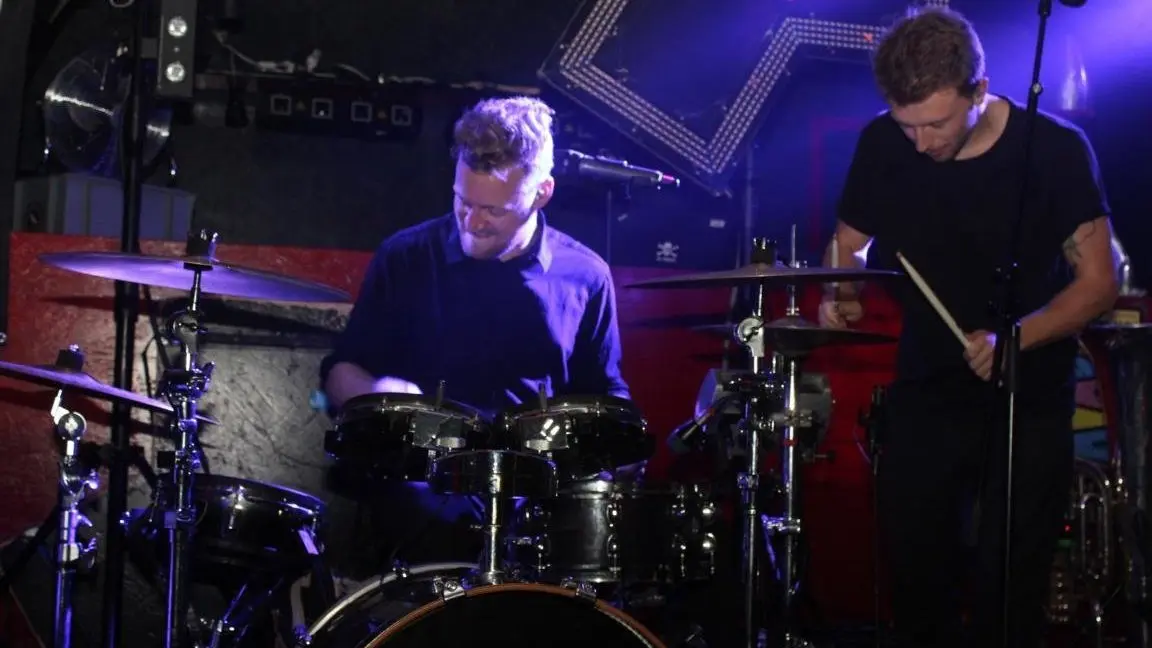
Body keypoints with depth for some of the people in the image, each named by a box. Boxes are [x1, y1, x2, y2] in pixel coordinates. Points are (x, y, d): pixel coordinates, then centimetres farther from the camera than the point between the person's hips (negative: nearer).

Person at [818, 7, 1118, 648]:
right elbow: (851, 246, 8)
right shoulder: (882, 145, -8)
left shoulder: (1055, 149, -16)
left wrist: (1013, 339, -27)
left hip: (1030, 403, -3)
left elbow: (1099, 282, -11)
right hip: (924, 396, 3)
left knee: (1009, 592, -3)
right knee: (916, 582, 7)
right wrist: (843, 295, -15)